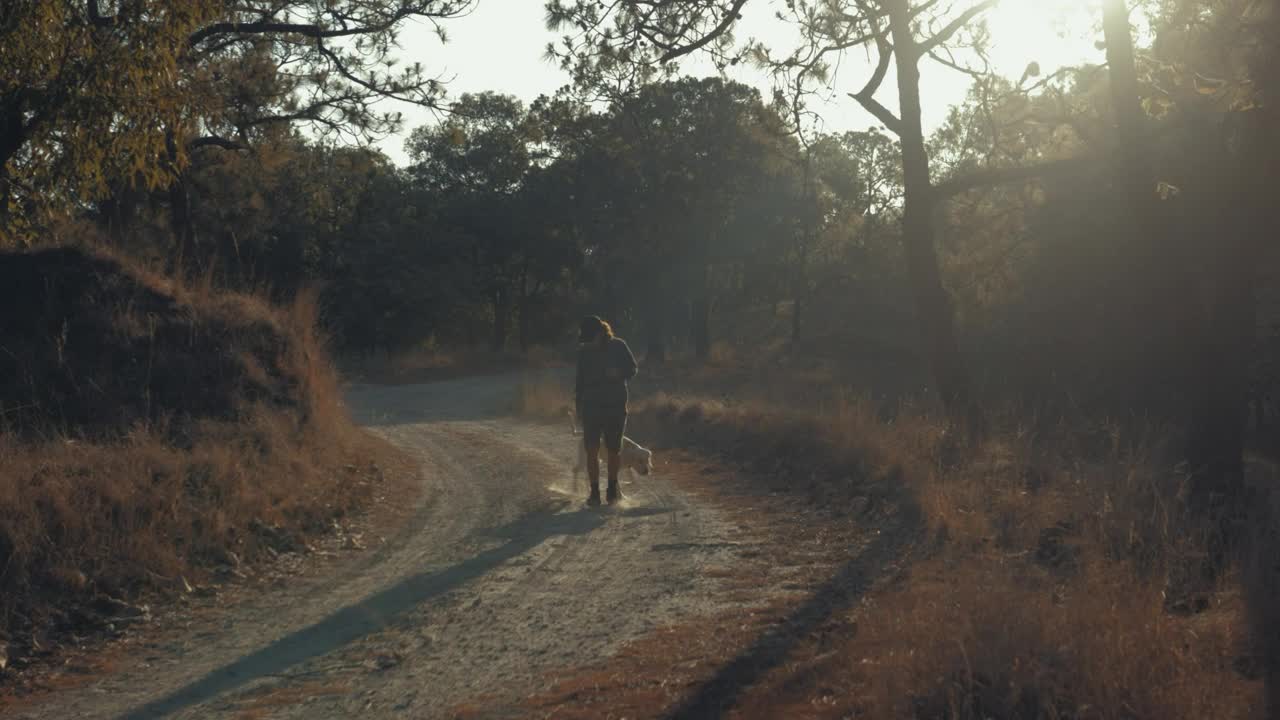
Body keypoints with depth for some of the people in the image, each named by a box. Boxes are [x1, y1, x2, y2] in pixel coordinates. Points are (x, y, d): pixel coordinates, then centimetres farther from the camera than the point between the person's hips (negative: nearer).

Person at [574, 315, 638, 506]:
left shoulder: (618, 346, -1)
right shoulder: (584, 352, 5)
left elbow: (632, 369, 5)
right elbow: (579, 380, 14)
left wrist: (619, 373, -17)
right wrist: (578, 407, 11)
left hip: (616, 406, -1)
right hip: (591, 406, 1)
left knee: (614, 450, 5)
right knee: (592, 450, -6)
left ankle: (612, 488, 22)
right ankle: (594, 493, -1)